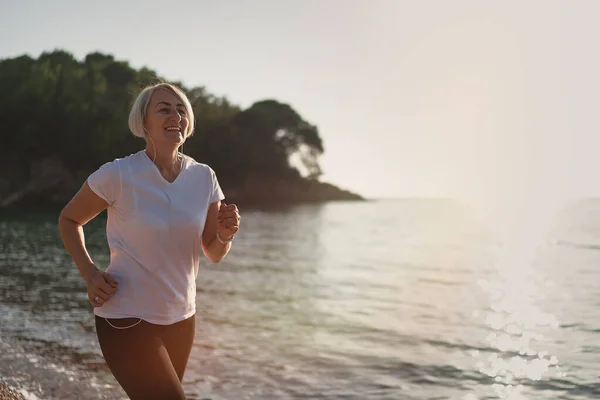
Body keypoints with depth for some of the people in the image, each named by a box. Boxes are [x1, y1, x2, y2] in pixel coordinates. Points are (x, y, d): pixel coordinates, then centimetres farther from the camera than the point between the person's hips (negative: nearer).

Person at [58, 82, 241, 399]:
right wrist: (89, 273, -12)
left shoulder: (203, 177, -3)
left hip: (181, 317, 6)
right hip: (127, 318, -5)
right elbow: (68, 220, 1)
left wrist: (225, 235, -19)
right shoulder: (117, 175, -15)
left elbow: (214, 254, 3)